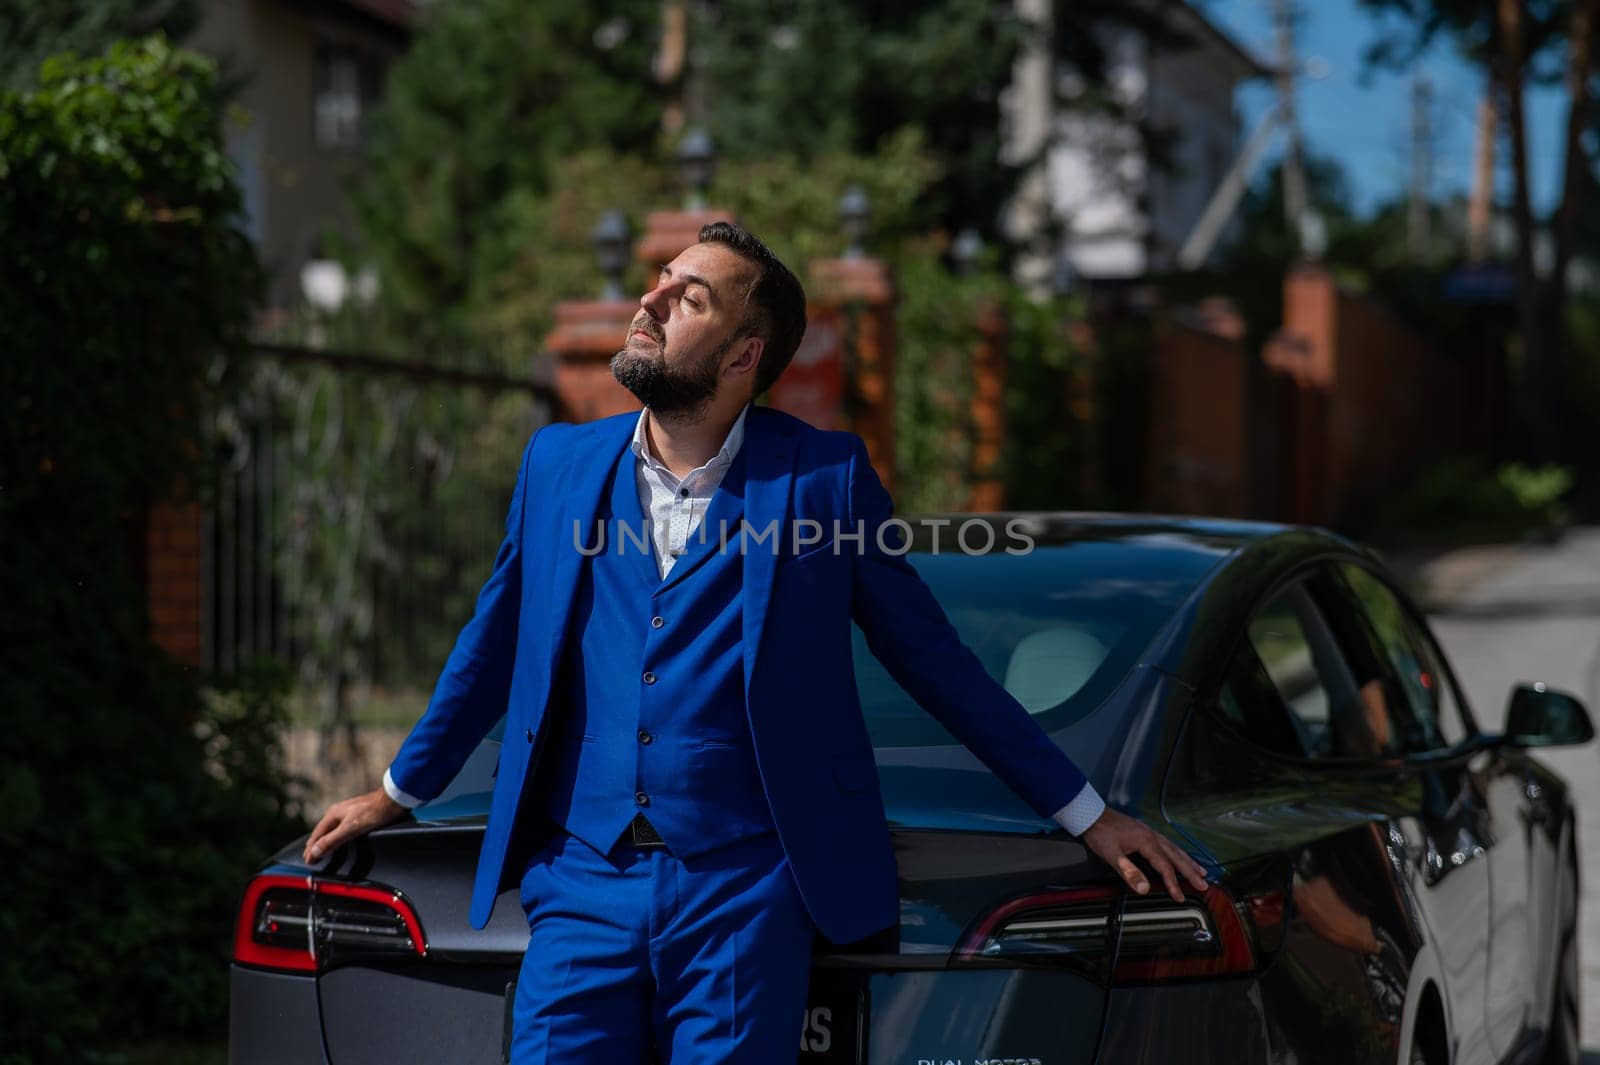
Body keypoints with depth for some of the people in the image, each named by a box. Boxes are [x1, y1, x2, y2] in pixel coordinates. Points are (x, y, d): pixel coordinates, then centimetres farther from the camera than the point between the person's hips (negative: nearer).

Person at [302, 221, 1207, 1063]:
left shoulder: (825, 478, -1)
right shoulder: (559, 462, 8)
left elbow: (936, 660, 5)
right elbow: (495, 644, 22)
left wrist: (1087, 816, 6)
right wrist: (399, 791, 31)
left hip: (745, 894, -3)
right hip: (581, 884, 3)